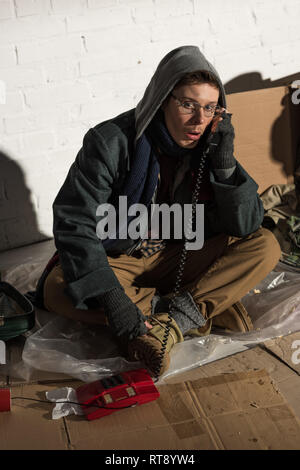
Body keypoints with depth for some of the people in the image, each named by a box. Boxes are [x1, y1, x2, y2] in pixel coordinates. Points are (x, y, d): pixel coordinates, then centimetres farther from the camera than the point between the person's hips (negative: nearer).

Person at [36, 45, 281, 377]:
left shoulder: (208, 145, -7)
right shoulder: (112, 141, -20)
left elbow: (245, 227, -9)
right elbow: (73, 222, -26)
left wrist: (224, 163, -25)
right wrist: (111, 297, -38)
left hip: (179, 259, 3)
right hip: (117, 261, -2)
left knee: (266, 246, -16)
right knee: (57, 289, -33)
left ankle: (169, 323, -29)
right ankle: (203, 309, -25)